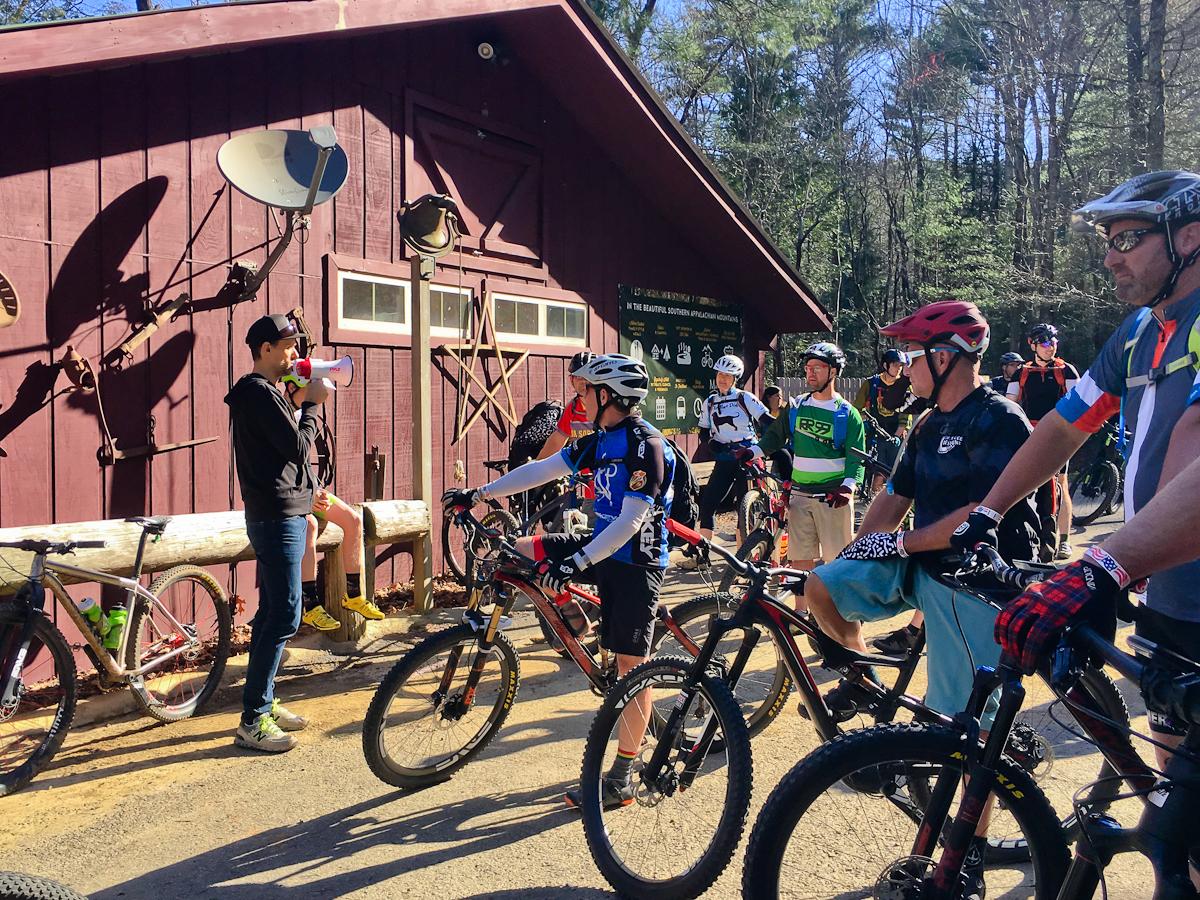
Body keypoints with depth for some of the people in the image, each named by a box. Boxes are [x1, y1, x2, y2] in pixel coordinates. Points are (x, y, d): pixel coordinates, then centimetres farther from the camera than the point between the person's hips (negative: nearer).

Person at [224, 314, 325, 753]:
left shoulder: (262, 392, 20)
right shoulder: (259, 393, -13)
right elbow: (297, 447, -17)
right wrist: (312, 404, -6)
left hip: (280, 515, 11)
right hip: (277, 517, -11)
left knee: (271, 612, 14)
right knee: (284, 615, -10)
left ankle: (264, 703, 23)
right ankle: (253, 720, -4)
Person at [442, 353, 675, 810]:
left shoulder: (646, 444, -20)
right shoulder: (601, 441, 8)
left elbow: (632, 521, -26)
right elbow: (542, 469, 9)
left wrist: (577, 562, -31)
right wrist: (478, 494, 7)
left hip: (636, 561, -9)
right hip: (603, 547, 9)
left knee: (632, 666, -2)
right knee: (519, 550, 4)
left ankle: (622, 779, 9)